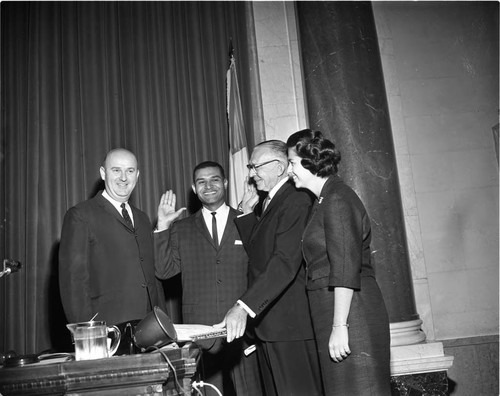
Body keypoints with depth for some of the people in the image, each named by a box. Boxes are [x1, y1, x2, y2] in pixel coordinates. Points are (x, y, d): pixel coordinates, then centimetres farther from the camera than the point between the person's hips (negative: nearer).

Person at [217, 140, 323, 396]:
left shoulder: (297, 201, -14)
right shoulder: (264, 204, 17)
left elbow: (285, 262, -25)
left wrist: (244, 307, -31)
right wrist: (247, 211, 6)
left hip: (291, 324, -9)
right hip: (265, 324, 9)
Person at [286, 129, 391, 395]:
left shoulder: (337, 199, -12)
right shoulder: (325, 200, 17)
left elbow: (346, 268, -20)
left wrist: (339, 326, -21)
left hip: (348, 312, -9)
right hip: (330, 311, 9)